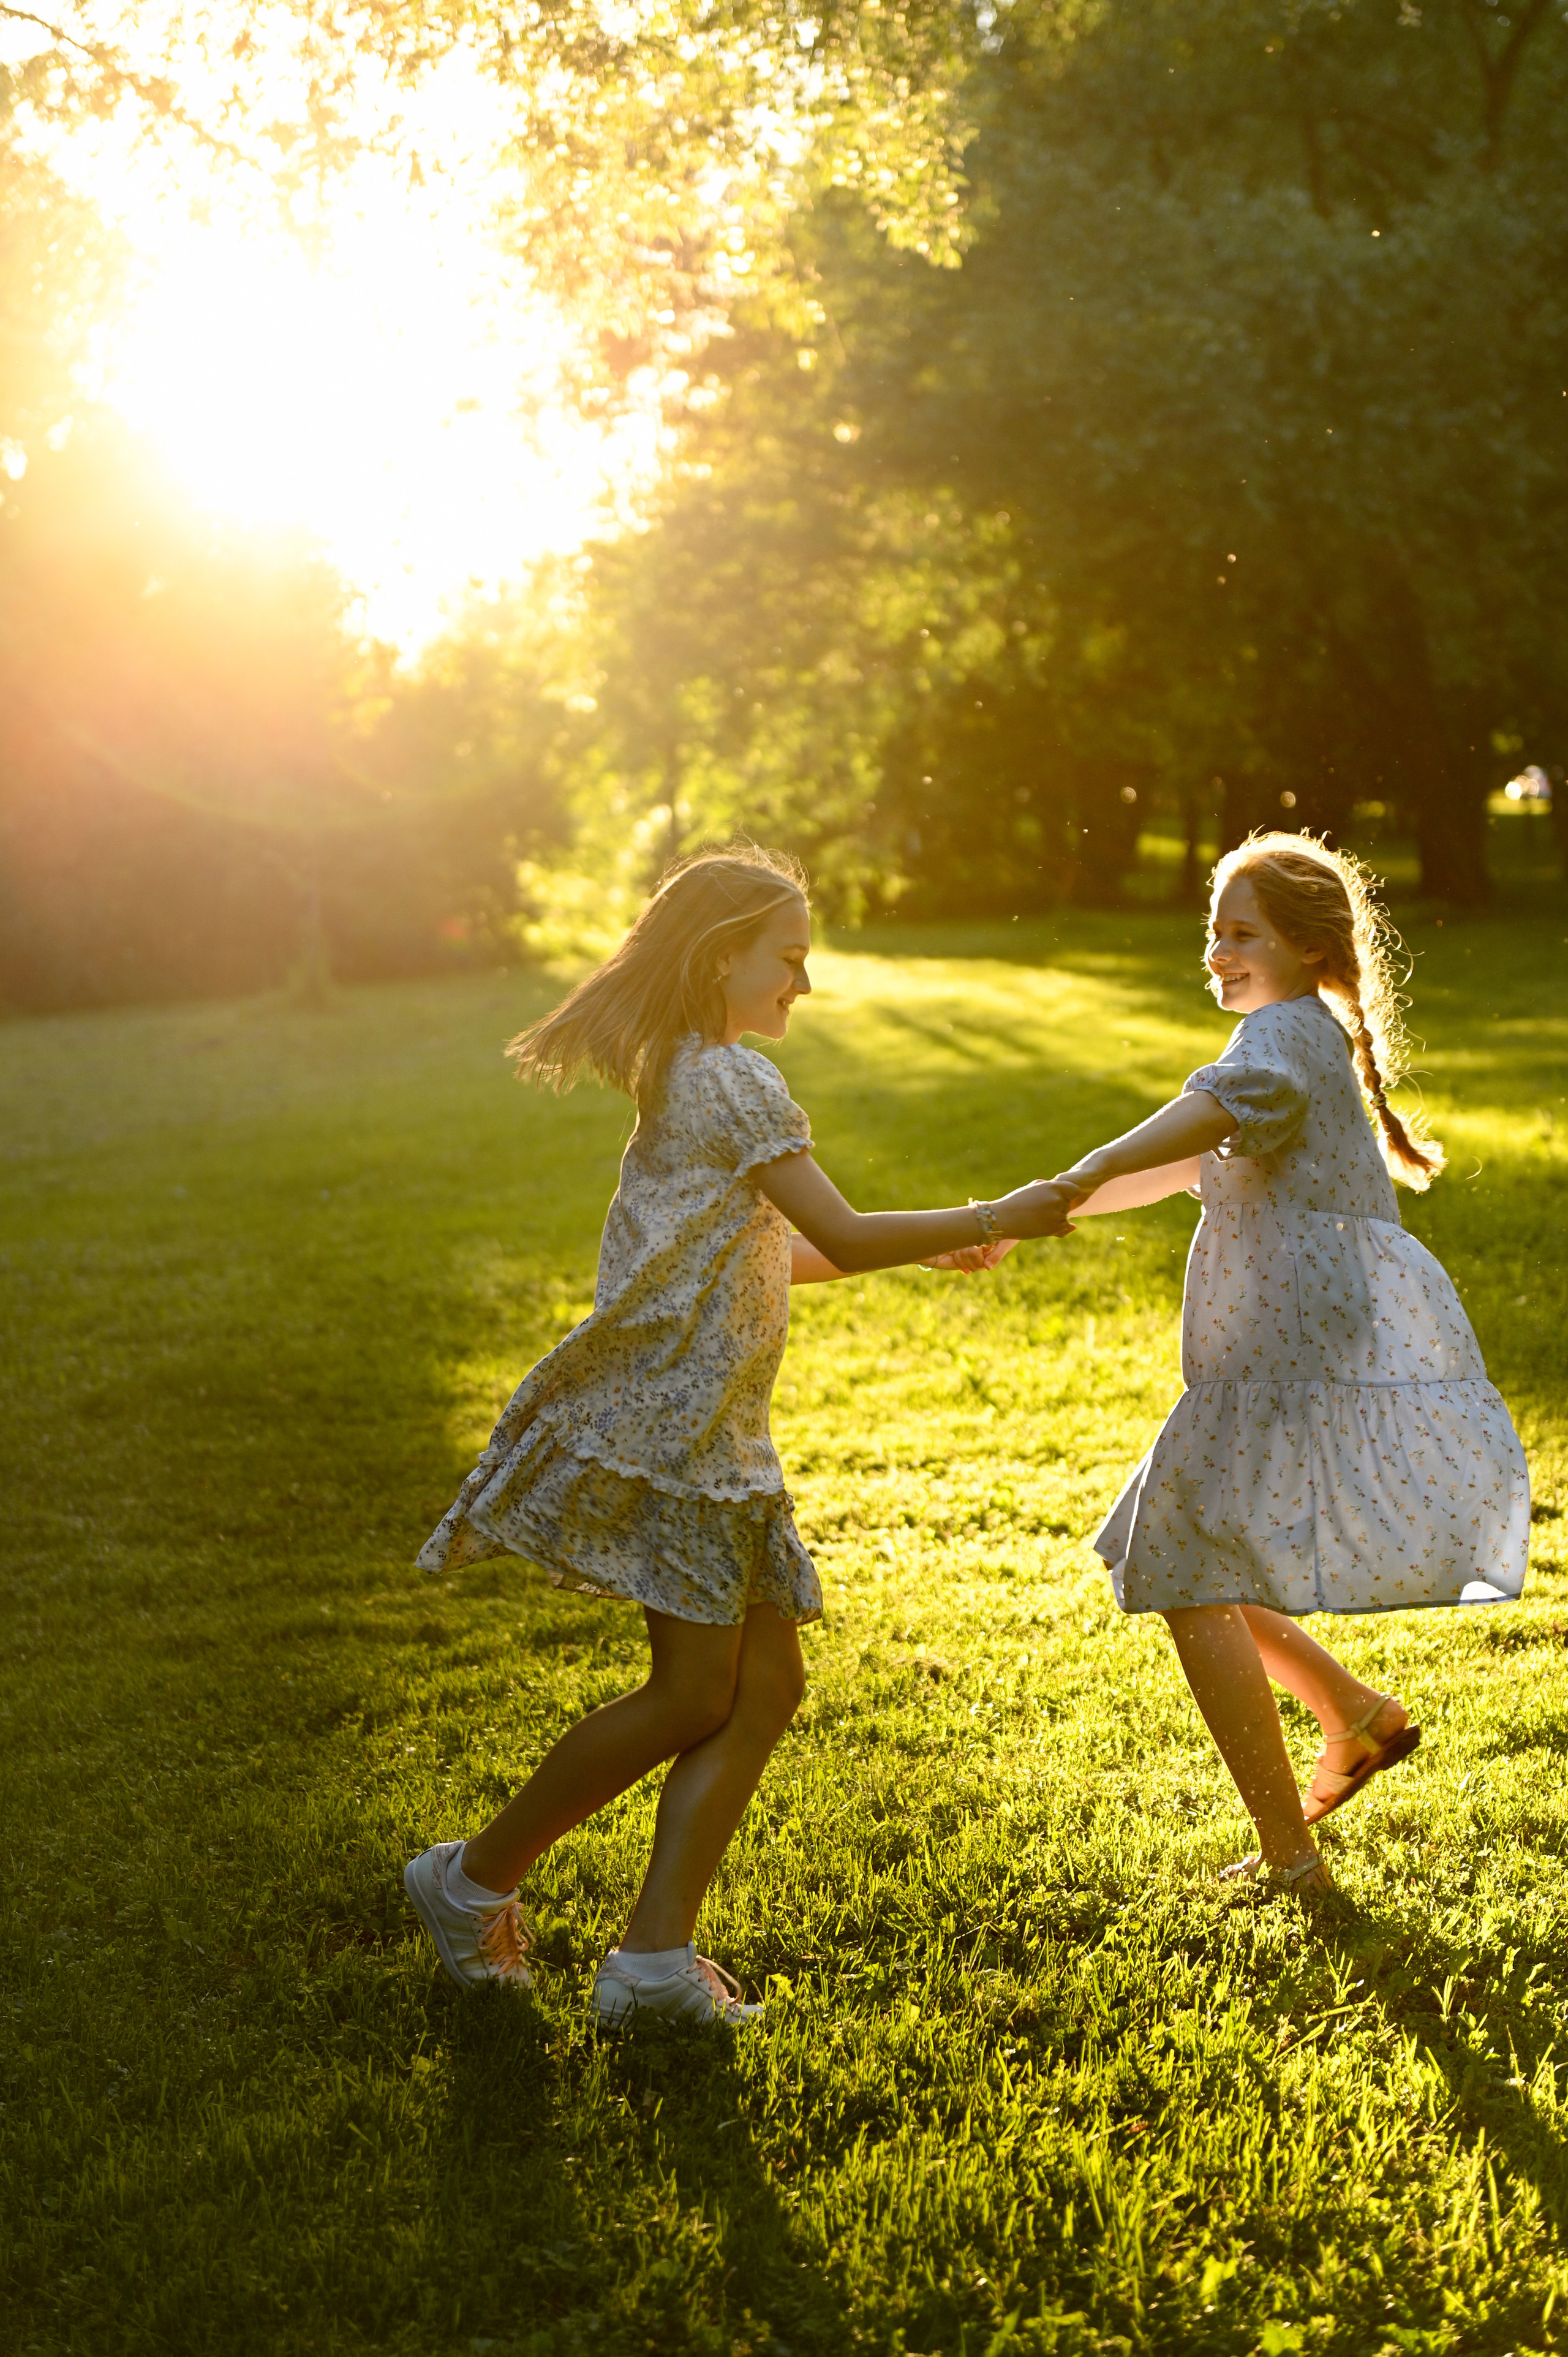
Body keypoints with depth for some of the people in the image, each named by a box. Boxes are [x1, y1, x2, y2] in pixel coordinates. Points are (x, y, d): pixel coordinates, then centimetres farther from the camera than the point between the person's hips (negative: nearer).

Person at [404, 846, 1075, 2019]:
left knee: (765, 1685, 4)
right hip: (669, 1423, -10)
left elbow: (768, 1257, 26)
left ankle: (655, 1954, 3)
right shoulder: (736, 1079, -10)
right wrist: (994, 1218, -7)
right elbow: (843, 1236, -16)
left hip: (712, 1433, 10)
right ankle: (476, 1877, 10)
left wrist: (920, 1242, 21)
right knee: (692, 1692, -6)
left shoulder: (683, 1078, 20)